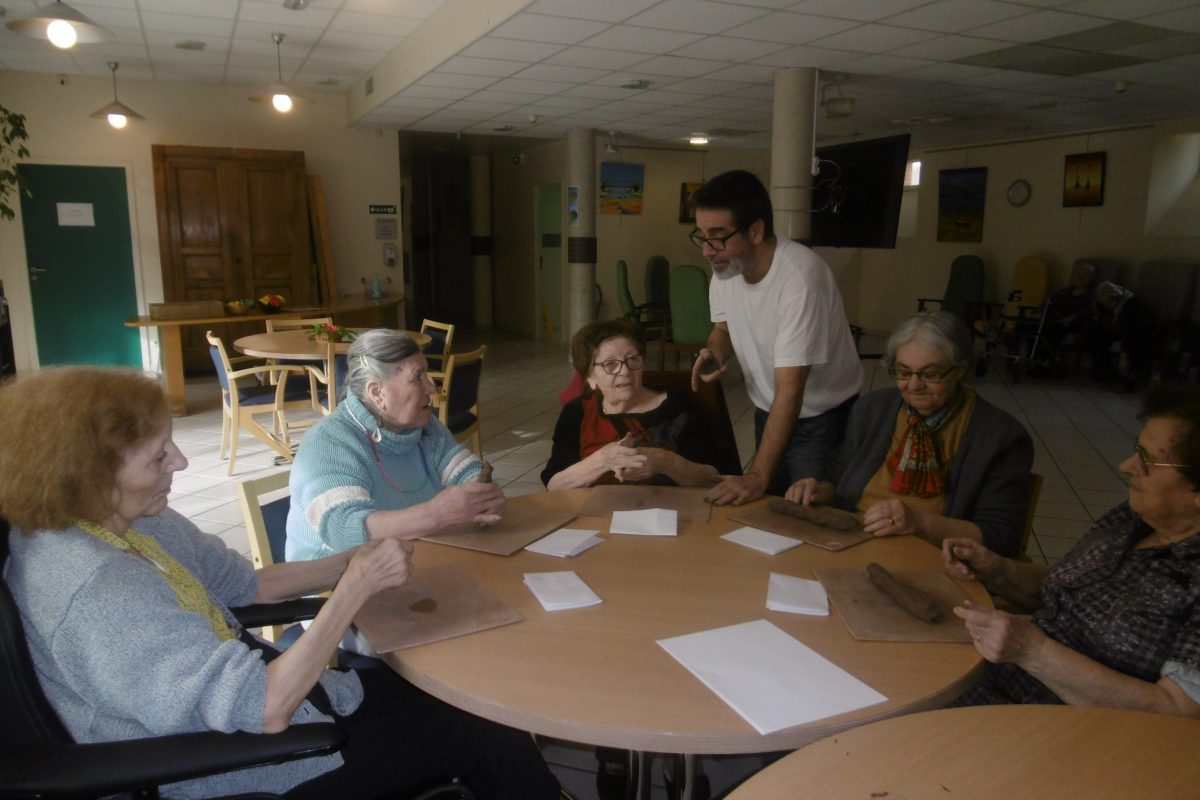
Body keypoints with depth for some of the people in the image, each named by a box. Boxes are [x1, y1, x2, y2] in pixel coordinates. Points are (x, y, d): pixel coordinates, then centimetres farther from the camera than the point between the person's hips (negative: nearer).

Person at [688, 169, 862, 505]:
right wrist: (714, 353, -14)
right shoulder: (724, 267, -9)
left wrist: (759, 475, -33)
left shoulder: (800, 278, -31)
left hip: (821, 418, -6)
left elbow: (790, 390, -32)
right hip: (768, 412, 6)